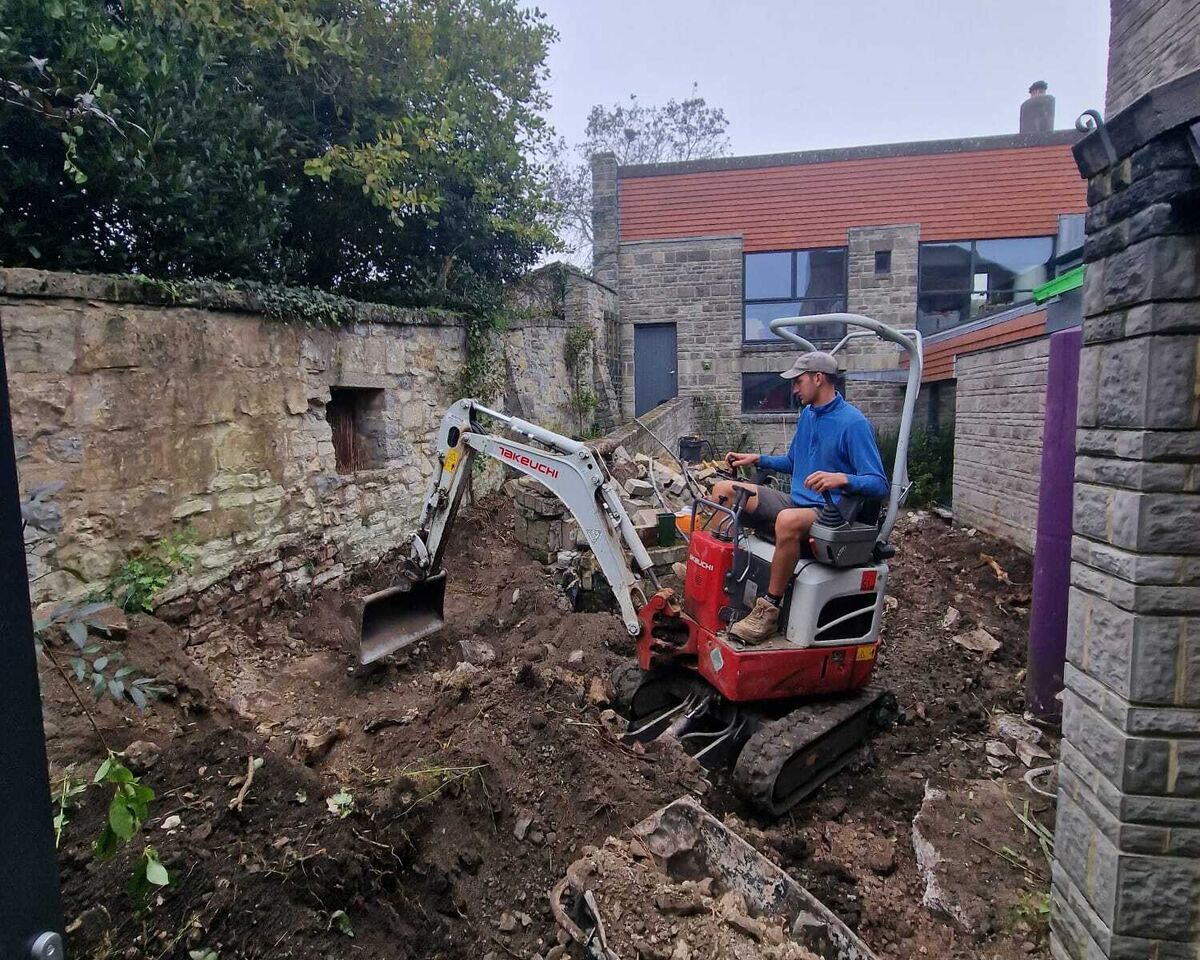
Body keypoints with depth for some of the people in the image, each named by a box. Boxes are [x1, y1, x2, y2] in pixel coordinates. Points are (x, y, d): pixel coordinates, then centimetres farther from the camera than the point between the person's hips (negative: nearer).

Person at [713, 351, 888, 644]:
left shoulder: (853, 423, -14)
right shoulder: (807, 414, 11)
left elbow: (879, 485, -18)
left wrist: (842, 479, -36)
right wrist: (757, 460, 13)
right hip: (796, 501, 9)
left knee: (788, 520, -41)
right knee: (724, 491, 1)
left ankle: (768, 611, -28)